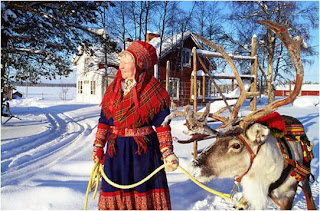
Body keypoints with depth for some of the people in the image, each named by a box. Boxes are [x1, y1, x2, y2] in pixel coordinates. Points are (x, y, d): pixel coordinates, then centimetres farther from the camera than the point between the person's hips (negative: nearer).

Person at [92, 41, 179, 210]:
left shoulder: (154, 90, -8)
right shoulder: (113, 89, 6)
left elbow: (162, 124, -9)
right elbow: (104, 120, 10)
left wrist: (167, 152, -17)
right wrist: (98, 147, 10)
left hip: (144, 149, -4)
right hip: (116, 149, 4)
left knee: (145, 190, 7)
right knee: (115, 190, 12)